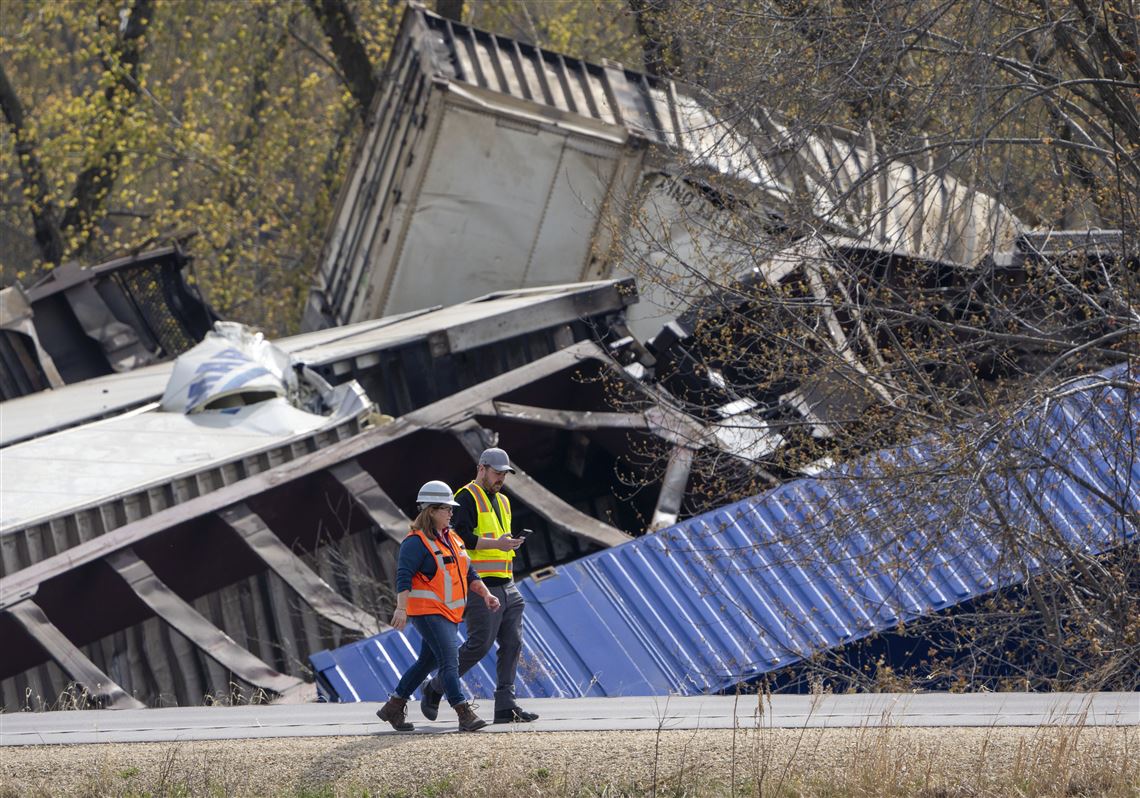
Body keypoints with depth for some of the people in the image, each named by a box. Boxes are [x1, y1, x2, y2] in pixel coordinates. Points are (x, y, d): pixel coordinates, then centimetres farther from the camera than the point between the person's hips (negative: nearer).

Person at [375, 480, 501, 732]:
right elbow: (403, 576, -21)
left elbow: (468, 573, 19)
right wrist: (401, 608, -31)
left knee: (427, 662, 15)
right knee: (449, 660, -17)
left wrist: (485, 594, 6)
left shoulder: (451, 539, 16)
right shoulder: (416, 542, -12)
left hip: (449, 613, 9)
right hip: (427, 611, -9)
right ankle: (465, 715, -23)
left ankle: (393, 708, 26)